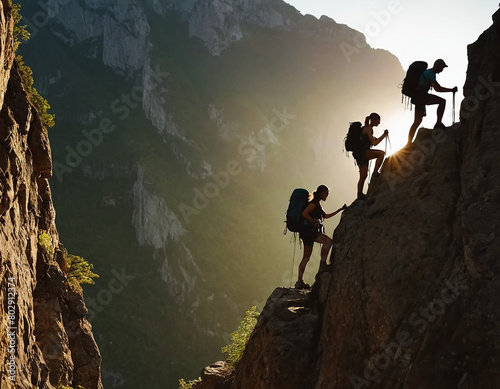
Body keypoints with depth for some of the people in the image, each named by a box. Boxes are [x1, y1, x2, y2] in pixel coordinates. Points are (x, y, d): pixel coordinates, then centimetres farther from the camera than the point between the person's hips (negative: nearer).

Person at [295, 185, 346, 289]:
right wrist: (314, 222, -16)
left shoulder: (317, 204, 22)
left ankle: (299, 282, 6)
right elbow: (304, 213, -21)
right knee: (328, 241, -21)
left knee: (306, 257, 7)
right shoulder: (314, 203, -9)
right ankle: (322, 264, -17)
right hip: (309, 230, -10)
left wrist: (340, 210, 30)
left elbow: (325, 216, 32)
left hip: (312, 231, 10)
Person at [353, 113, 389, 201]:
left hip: (361, 154, 10)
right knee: (382, 153, -21)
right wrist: (384, 135, -9)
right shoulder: (368, 128, -10)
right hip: (362, 152, -10)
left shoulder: (366, 128, 20)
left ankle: (360, 195, 13)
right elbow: (374, 143, -15)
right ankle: (375, 172, -19)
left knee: (363, 176, 11)